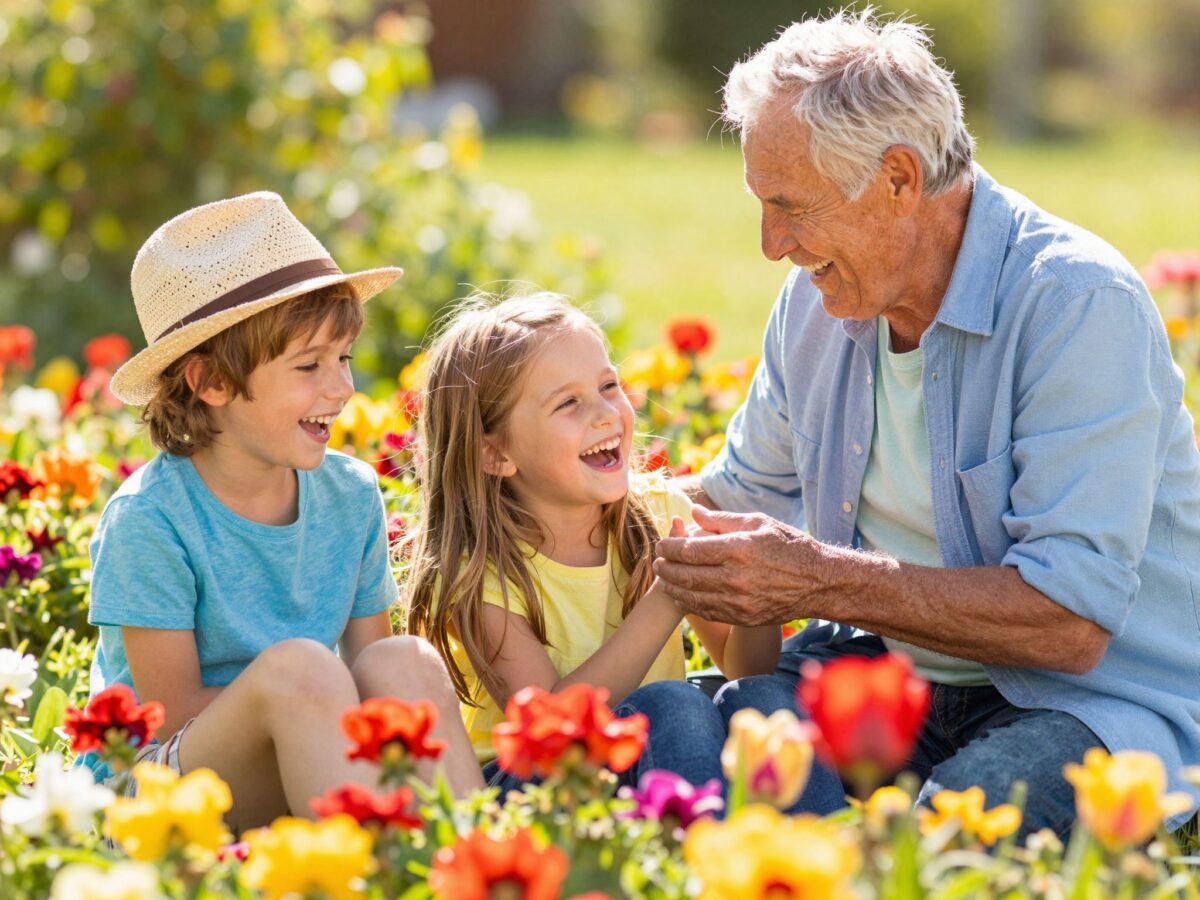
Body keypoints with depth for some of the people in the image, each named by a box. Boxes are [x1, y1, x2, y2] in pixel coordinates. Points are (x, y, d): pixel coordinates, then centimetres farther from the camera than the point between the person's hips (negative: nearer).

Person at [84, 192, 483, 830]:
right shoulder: (148, 520, -14)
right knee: (297, 666, -33)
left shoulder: (351, 494, 3)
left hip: (294, 788, 5)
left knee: (404, 663, -24)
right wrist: (306, 693, -20)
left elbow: (370, 674, 6)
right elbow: (174, 716, -13)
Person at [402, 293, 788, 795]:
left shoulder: (661, 514, -2)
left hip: (651, 761, 5)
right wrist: (666, 599, -30)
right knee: (674, 703, -31)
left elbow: (748, 672, 2)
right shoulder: (478, 571, -14)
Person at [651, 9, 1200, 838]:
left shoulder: (1081, 305, -18)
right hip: (893, 670, 7)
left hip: (1095, 700, -6)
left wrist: (819, 581, -26)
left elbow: (1072, 622, -26)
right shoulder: (819, 301, 6)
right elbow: (743, 496, 24)